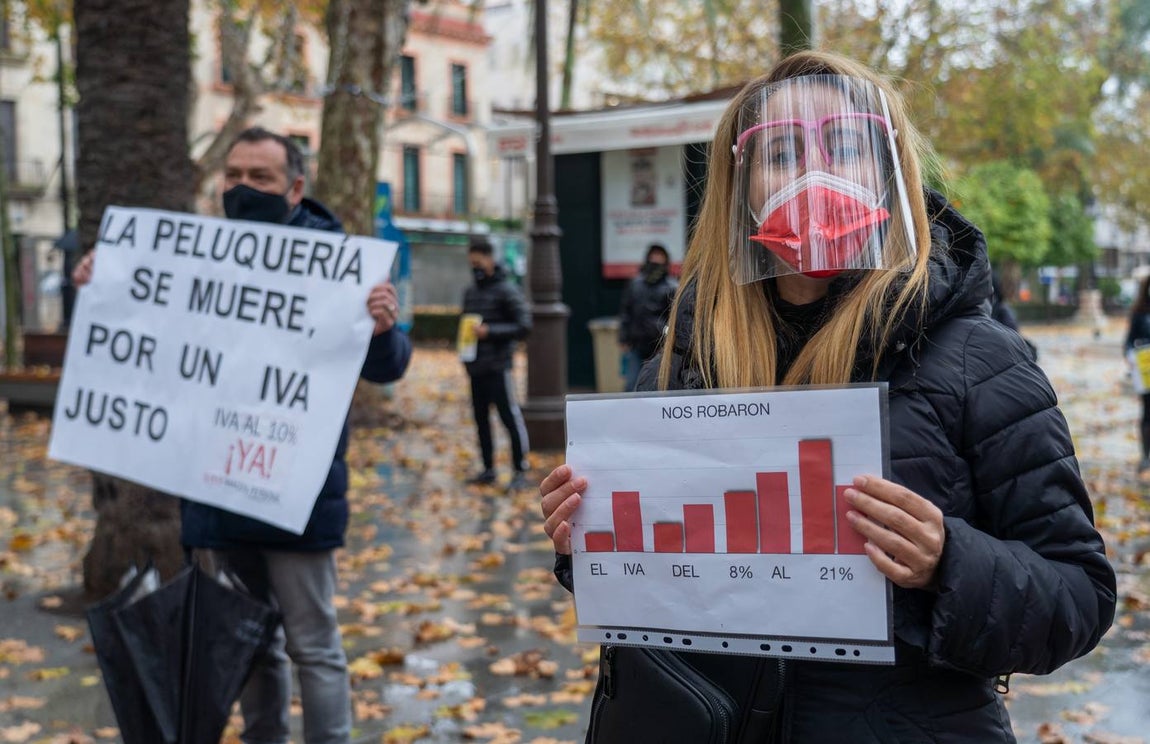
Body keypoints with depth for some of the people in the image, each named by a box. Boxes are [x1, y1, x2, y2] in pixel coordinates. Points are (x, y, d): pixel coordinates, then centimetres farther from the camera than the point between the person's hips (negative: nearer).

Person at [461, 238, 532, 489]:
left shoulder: (507, 290, -6)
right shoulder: (470, 292, 14)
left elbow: (524, 326, -11)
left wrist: (490, 331, -18)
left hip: (498, 367, -7)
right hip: (476, 367, 7)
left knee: (510, 417, -6)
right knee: (481, 418, 11)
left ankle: (520, 471, -1)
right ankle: (488, 469, 20)